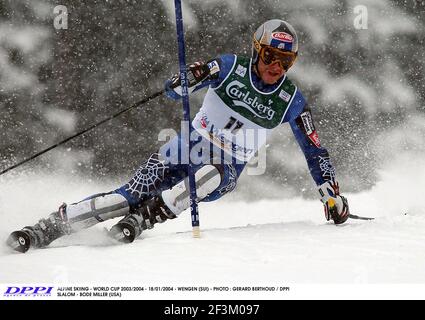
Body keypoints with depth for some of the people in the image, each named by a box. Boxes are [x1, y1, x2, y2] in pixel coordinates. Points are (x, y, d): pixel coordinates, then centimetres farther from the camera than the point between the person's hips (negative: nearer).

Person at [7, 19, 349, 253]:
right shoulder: (231, 66, -8)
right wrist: (183, 82, -36)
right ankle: (49, 227, -16)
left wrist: (331, 193, -8)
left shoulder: (292, 101, -6)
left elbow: (315, 151, 1)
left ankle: (143, 217, -35)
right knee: (130, 196, -20)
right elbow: (174, 89, -12)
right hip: (189, 147, 0)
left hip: (226, 171, 0)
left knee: (212, 174, -39)